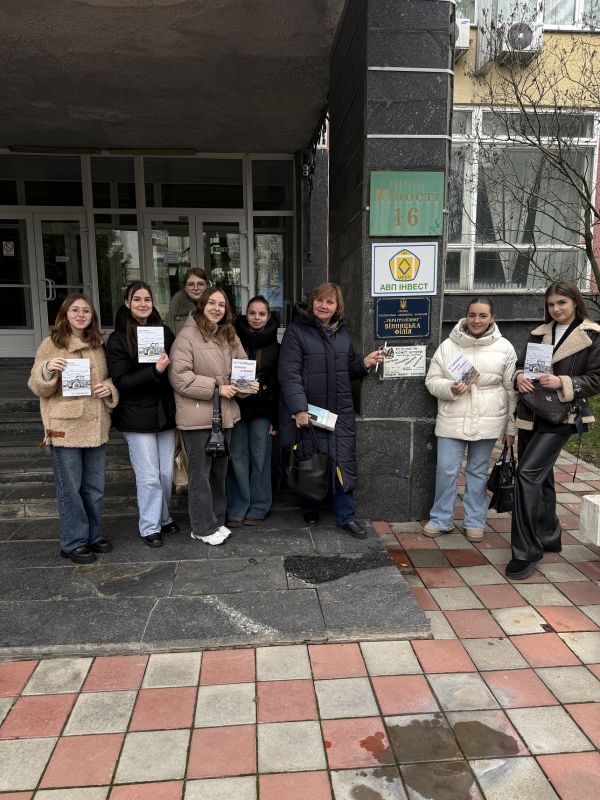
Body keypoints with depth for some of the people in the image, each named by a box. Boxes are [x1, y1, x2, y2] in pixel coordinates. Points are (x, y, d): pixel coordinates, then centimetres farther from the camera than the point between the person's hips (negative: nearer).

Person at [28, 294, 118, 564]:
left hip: (96, 427, 5)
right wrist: (47, 370, -24)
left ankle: (93, 535, 29)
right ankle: (74, 542, 17)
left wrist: (109, 387, -5)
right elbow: (37, 387, -3)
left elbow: (110, 377, 18)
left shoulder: (99, 344, 10)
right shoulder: (51, 345, -3)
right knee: (69, 488, 4)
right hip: (65, 428, -4)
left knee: (95, 487, 13)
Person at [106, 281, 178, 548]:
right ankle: (149, 527, 18)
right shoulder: (117, 339, -5)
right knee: (149, 476, 0)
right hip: (137, 417, -4)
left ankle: (163, 517, 31)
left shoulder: (164, 331, 7)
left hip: (165, 412, 4)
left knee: (167, 473, 11)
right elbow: (120, 381, -12)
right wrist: (155, 371, -22)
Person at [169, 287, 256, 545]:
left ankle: (217, 520, 32)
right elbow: (179, 377, -18)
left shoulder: (229, 336, 10)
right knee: (200, 473, 4)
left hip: (224, 414, 7)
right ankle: (203, 527, 18)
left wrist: (248, 383, -6)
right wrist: (216, 387, -18)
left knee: (219, 470, 17)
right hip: (197, 416, -7)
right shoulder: (187, 335, -11)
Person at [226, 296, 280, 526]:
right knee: (237, 458, 2)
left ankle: (258, 507, 18)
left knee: (260, 458, 5)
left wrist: (276, 418, 0)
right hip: (236, 406, 0)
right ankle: (237, 509, 13)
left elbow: (278, 384, 4)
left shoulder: (274, 346, 4)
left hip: (262, 410, 0)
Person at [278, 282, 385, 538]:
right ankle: (309, 508, 30)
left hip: (340, 411, 5)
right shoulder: (296, 331, -6)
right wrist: (299, 408, -22)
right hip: (309, 412, -4)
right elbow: (289, 373, -14)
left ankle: (346, 516, 18)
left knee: (344, 463, 6)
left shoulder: (342, 331, 12)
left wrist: (364, 363, 1)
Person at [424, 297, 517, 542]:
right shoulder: (447, 346, 1)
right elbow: (432, 380, 3)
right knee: (446, 470, 1)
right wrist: (450, 388, -18)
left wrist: (511, 427, 4)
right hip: (452, 420, 0)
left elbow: (511, 390, 4)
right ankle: (441, 520, 19)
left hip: (487, 422, 0)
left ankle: (474, 522, 27)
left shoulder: (504, 348, 1)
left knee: (478, 472, 12)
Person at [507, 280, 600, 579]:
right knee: (540, 477, 15)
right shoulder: (539, 333, 11)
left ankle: (526, 551, -8)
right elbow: (521, 365, 15)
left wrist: (563, 383, -19)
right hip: (530, 415, 6)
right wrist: (520, 377, -8)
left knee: (527, 473, -17)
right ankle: (548, 538, 33)